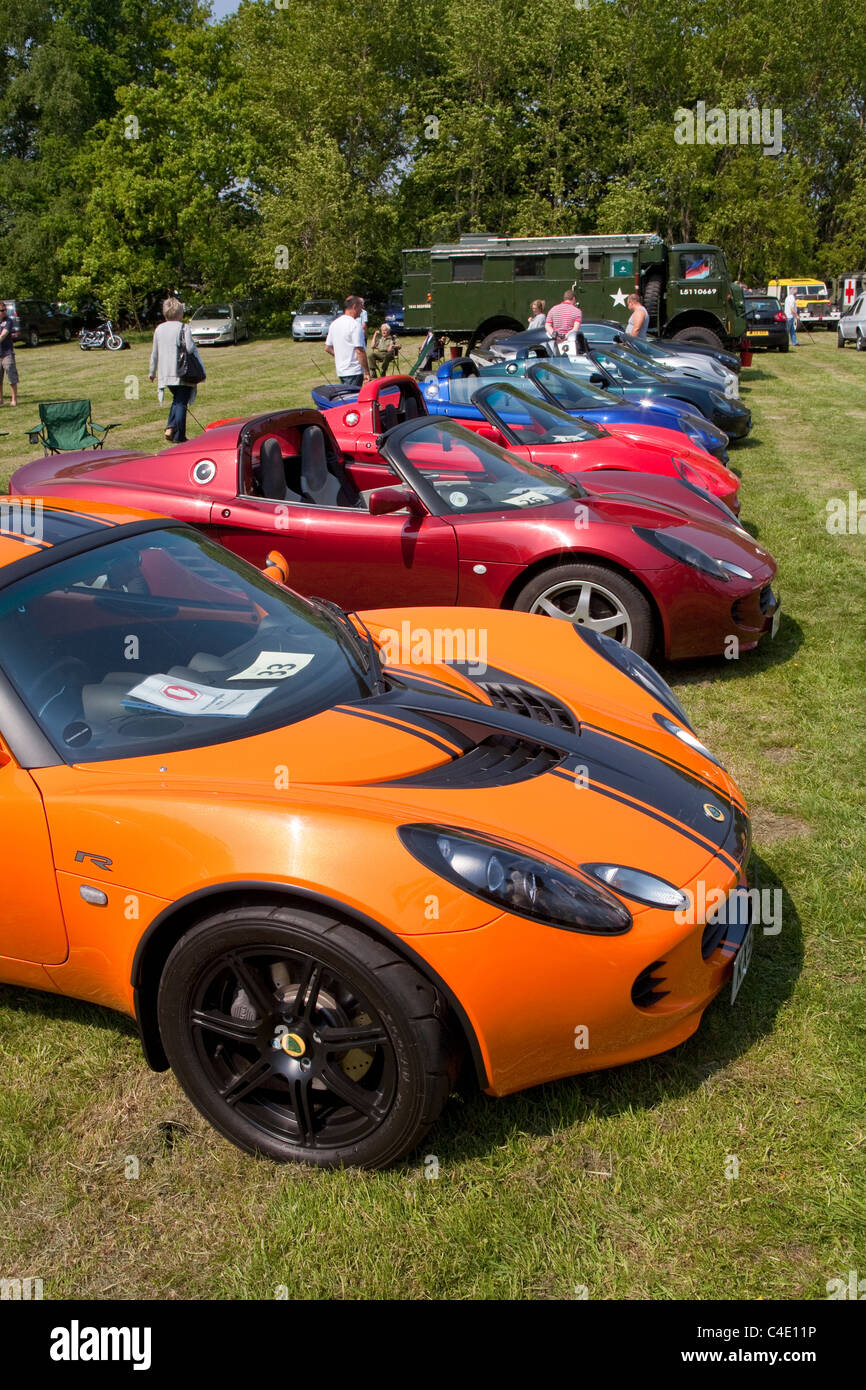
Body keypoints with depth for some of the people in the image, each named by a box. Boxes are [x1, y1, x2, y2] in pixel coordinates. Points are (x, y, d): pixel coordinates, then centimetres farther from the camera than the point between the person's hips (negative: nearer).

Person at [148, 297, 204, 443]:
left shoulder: (159, 329, 9)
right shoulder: (183, 327, -7)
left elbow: (155, 353, 15)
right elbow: (191, 349, -14)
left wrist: (151, 372, 26)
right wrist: (201, 371, -8)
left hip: (166, 373, 5)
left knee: (177, 400, 22)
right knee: (181, 403, 0)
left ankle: (170, 428, 4)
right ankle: (178, 437, -4)